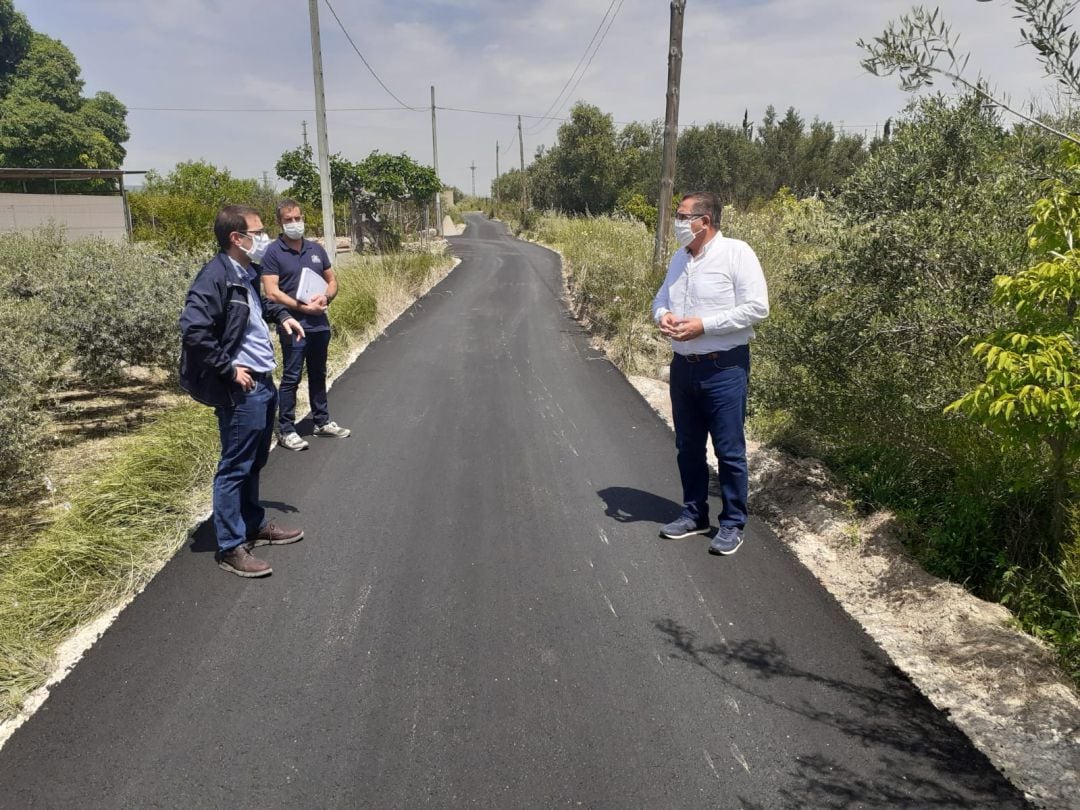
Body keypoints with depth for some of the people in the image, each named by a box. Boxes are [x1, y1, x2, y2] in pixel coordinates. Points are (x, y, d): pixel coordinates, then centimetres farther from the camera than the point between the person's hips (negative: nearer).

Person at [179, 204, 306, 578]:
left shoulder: (246, 273, 10)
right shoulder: (215, 276, -18)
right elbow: (194, 330, -25)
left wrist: (282, 315, 14)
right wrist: (229, 369, -21)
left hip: (263, 383, 9)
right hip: (240, 389, -9)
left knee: (254, 463, 21)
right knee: (235, 468, 0)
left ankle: (255, 525, 36)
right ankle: (231, 547, 11)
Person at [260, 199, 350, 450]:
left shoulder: (316, 249, 11)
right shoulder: (273, 253, -6)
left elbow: (332, 281, 15)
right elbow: (272, 292, -13)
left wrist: (325, 298, -6)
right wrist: (303, 307, -19)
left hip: (320, 324, 6)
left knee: (318, 375, 17)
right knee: (291, 378, -1)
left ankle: (322, 421, 29)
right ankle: (286, 430, 8)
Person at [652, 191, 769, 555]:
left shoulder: (736, 253, -11)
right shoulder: (680, 257, 10)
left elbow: (756, 307, -17)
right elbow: (661, 297, 21)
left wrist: (704, 325, -20)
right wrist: (662, 315, -4)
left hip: (724, 368, -7)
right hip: (683, 366, 7)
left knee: (729, 451, 2)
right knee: (688, 446, 15)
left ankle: (733, 524, 16)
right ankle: (694, 514, 31)